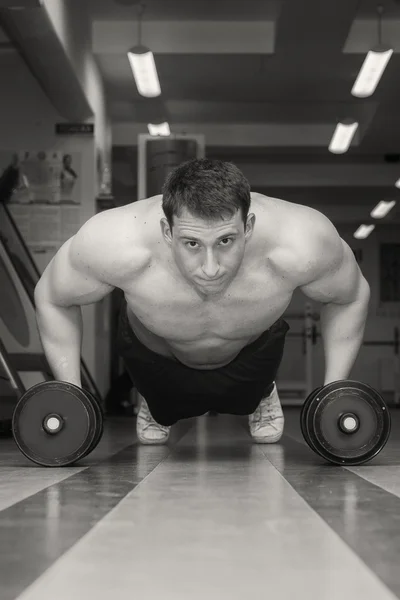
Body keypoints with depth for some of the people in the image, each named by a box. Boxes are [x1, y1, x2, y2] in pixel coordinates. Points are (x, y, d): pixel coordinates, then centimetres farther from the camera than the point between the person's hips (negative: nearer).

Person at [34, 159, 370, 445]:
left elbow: (352, 297, -19)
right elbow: (51, 298, -21)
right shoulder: (115, 246, -44)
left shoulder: (299, 247, -43)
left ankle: (260, 393, 59)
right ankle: (159, 407, 57)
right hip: (156, 352, 0)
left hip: (252, 350, 1)